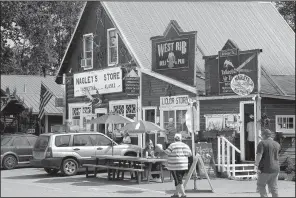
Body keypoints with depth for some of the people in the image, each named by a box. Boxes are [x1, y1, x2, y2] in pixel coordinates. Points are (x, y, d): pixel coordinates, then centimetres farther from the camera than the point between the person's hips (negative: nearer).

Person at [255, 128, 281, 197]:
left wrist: (256, 166, -27)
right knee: (274, 188, 9)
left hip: (265, 169, -6)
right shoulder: (277, 144, 10)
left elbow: (259, 155, -22)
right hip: (275, 168, 6)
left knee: (261, 186, 8)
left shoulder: (262, 143, -9)